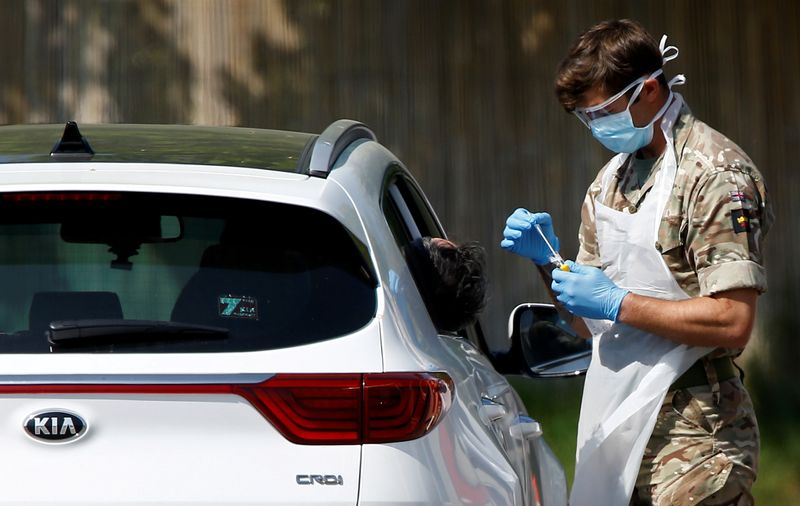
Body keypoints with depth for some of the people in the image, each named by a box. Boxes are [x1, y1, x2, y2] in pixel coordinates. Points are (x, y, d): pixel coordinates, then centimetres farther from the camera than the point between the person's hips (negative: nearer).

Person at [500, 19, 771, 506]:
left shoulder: (718, 174, -11)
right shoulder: (611, 180, 16)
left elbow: (733, 322, -19)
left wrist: (618, 303, -18)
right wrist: (547, 259, 1)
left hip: (692, 435, -8)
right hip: (617, 425, 8)